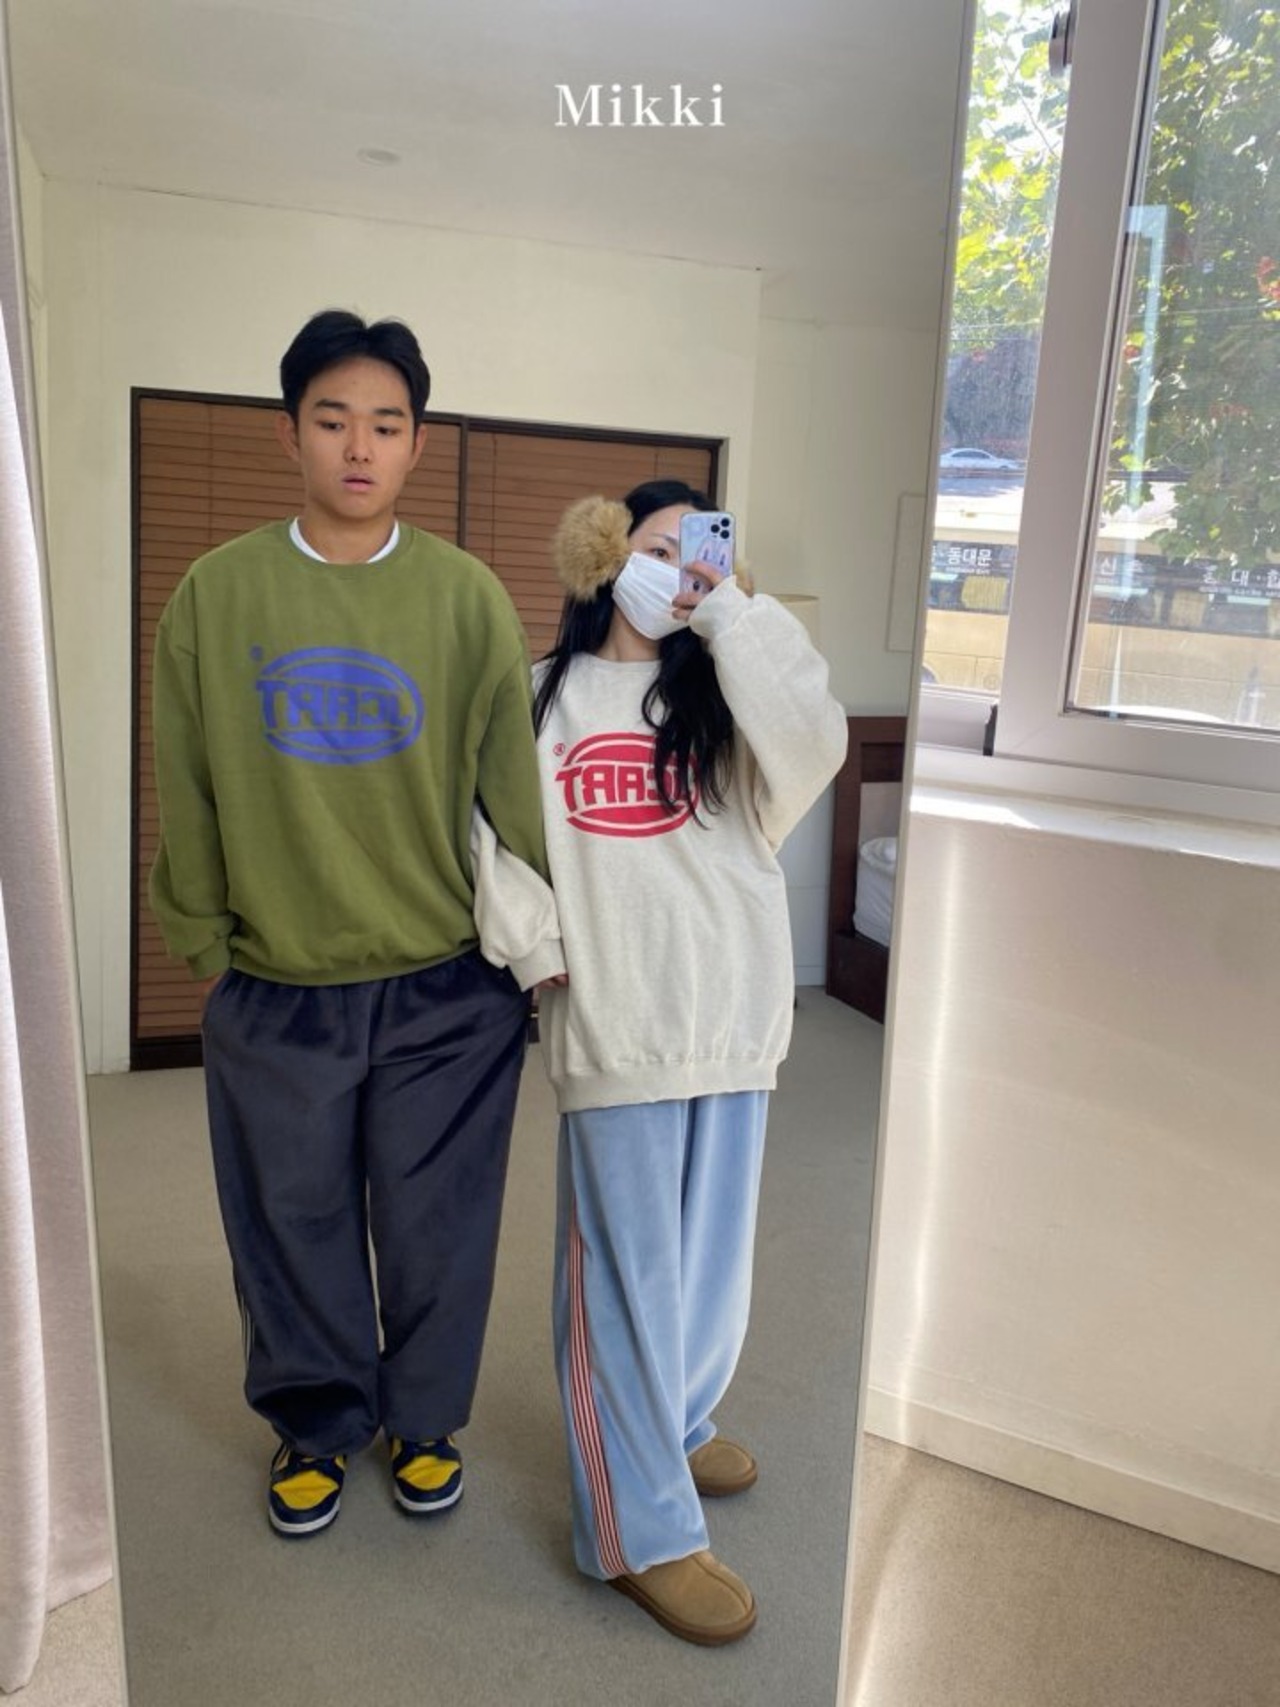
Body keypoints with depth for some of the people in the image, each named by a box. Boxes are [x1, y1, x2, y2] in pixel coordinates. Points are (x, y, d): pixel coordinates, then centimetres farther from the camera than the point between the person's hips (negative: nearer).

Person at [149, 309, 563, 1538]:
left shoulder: (466, 597, -3)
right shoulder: (216, 592, -1)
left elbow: (514, 786, -1)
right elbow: (184, 793, 4)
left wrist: (544, 934, 1)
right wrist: (203, 946, 7)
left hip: (446, 990, 0)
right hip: (274, 995, 1)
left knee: (436, 1229, 13)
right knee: (292, 1227, 15)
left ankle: (425, 1418, 39)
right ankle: (315, 1424, 40)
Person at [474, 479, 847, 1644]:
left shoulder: (723, 693, 8)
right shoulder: (544, 696, 4)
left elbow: (814, 747, -12)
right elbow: (505, 838, 1)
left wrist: (735, 614, -8)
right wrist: (522, 946, -11)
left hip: (733, 1011, 3)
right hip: (614, 1019, -3)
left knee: (713, 1251, 17)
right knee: (630, 1265, 4)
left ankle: (675, 1419, 43)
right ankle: (643, 1531, 19)